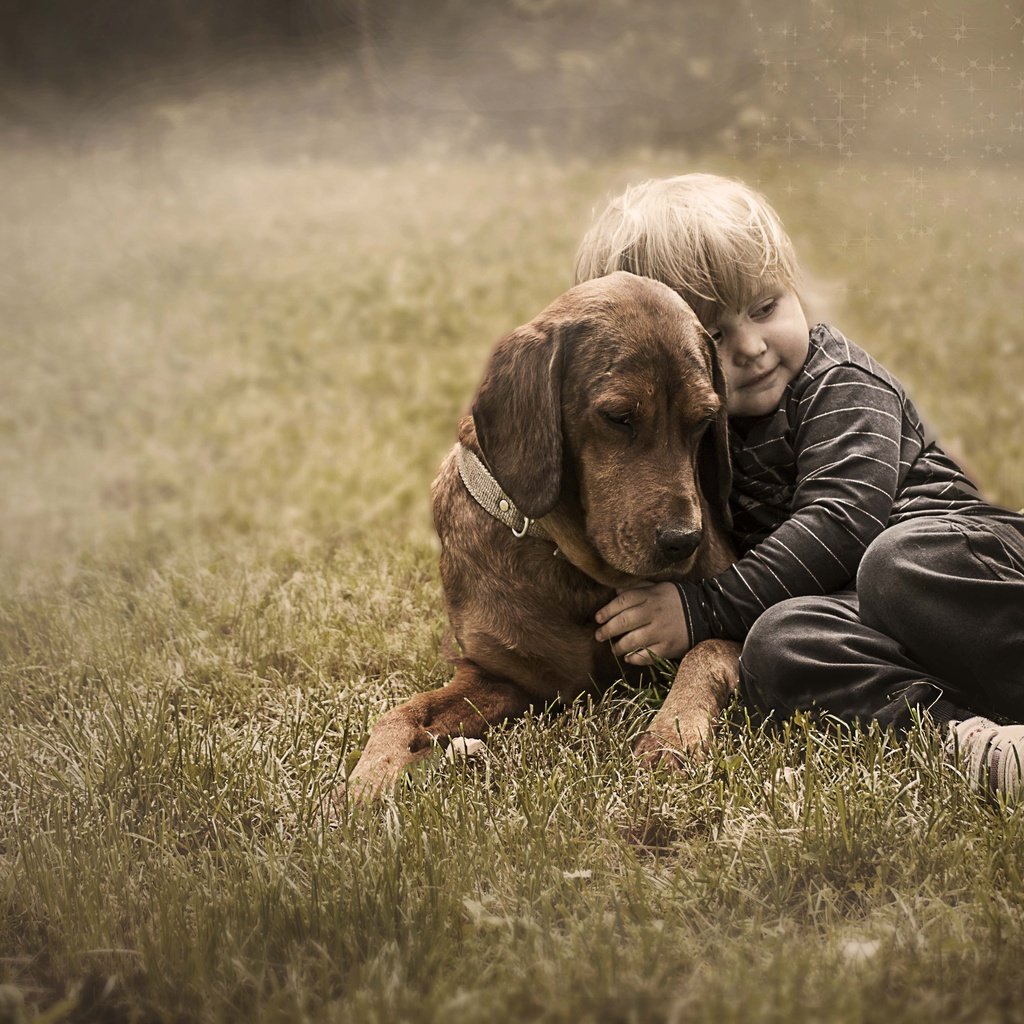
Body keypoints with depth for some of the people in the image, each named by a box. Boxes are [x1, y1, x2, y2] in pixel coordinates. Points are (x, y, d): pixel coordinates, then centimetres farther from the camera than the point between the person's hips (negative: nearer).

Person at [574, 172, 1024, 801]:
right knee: (776, 644, -30)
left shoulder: (843, 384, -4)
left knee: (903, 560, -38)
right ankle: (968, 740, -47)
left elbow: (842, 521, -18)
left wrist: (705, 607, -22)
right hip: (846, 607, 4)